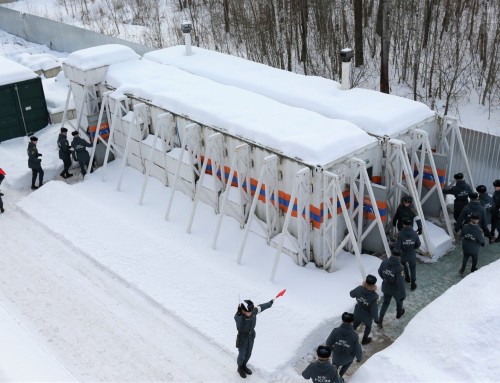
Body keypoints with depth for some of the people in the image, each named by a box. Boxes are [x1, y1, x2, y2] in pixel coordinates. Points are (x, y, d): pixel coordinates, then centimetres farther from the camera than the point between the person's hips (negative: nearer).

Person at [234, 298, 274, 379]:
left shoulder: (254, 311, -20)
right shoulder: (238, 316, -35)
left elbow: (261, 307, 1)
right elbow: (237, 319, -60)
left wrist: (270, 303, 17)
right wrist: (239, 313, -82)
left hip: (251, 335, 5)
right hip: (242, 337, -5)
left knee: (248, 353, 23)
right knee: (242, 355, 13)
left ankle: (244, 366, 51)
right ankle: (240, 368, 44)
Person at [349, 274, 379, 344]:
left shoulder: (359, 289, -27)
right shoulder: (374, 296, -37)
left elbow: (352, 294, -5)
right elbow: (374, 310, -27)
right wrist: (376, 319, -9)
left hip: (357, 313, 3)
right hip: (367, 316, -3)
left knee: (354, 325, 30)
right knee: (368, 327, 30)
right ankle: (364, 340, 52)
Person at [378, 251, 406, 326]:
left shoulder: (385, 262, -17)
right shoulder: (399, 268, -32)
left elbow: (380, 271, 1)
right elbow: (400, 282, -28)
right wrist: (403, 294, -14)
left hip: (386, 287, 4)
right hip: (396, 289, -3)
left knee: (386, 302, 24)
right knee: (399, 300, 29)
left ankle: (380, 320, 19)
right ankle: (399, 313, 56)